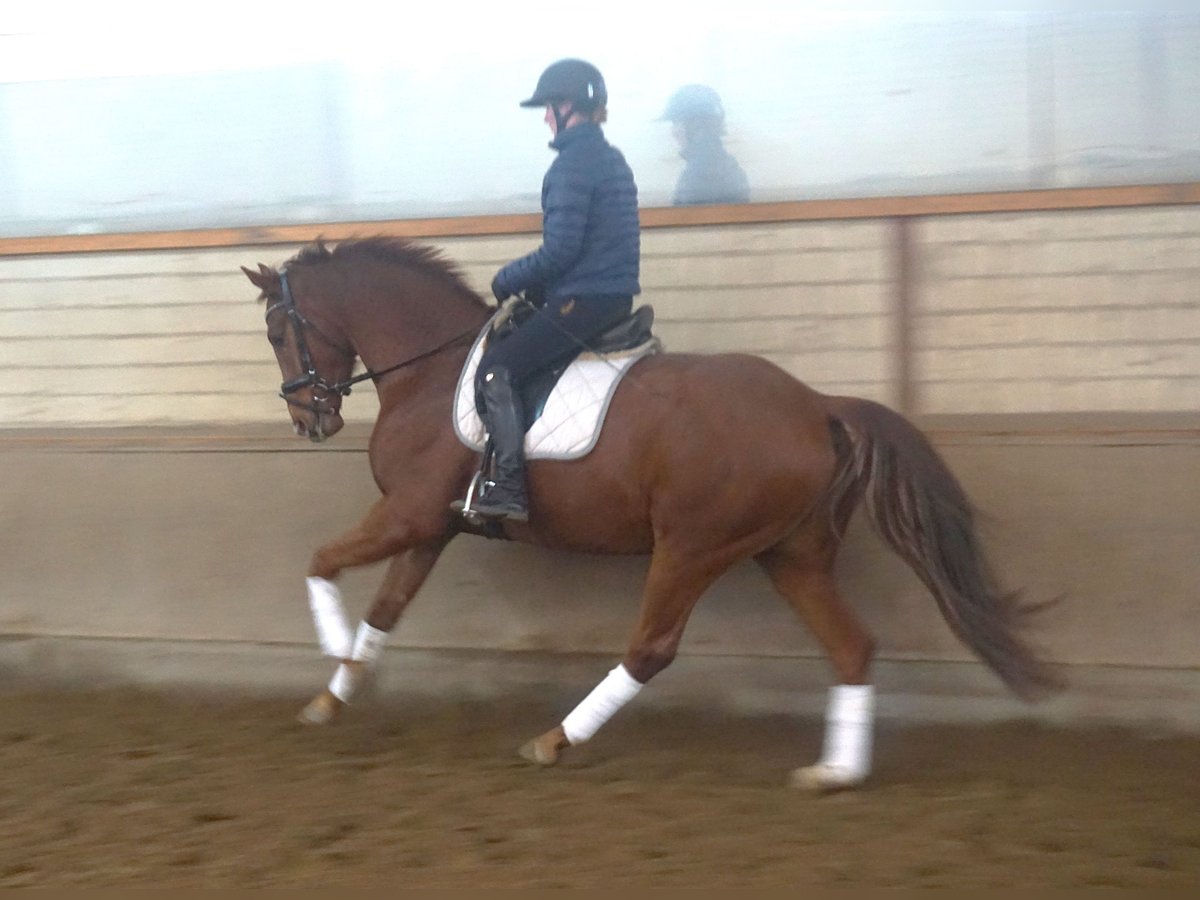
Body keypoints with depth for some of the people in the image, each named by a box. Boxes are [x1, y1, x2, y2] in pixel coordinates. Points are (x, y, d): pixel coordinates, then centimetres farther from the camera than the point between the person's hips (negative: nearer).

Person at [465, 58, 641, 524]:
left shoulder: (572, 163, -15)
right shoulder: (612, 160, 15)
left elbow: (559, 250, -21)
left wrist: (507, 280, -5)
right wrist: (533, 284, 17)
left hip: (582, 301, -10)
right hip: (615, 297, 10)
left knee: (496, 367, -11)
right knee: (515, 357, 24)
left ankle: (509, 488, -18)